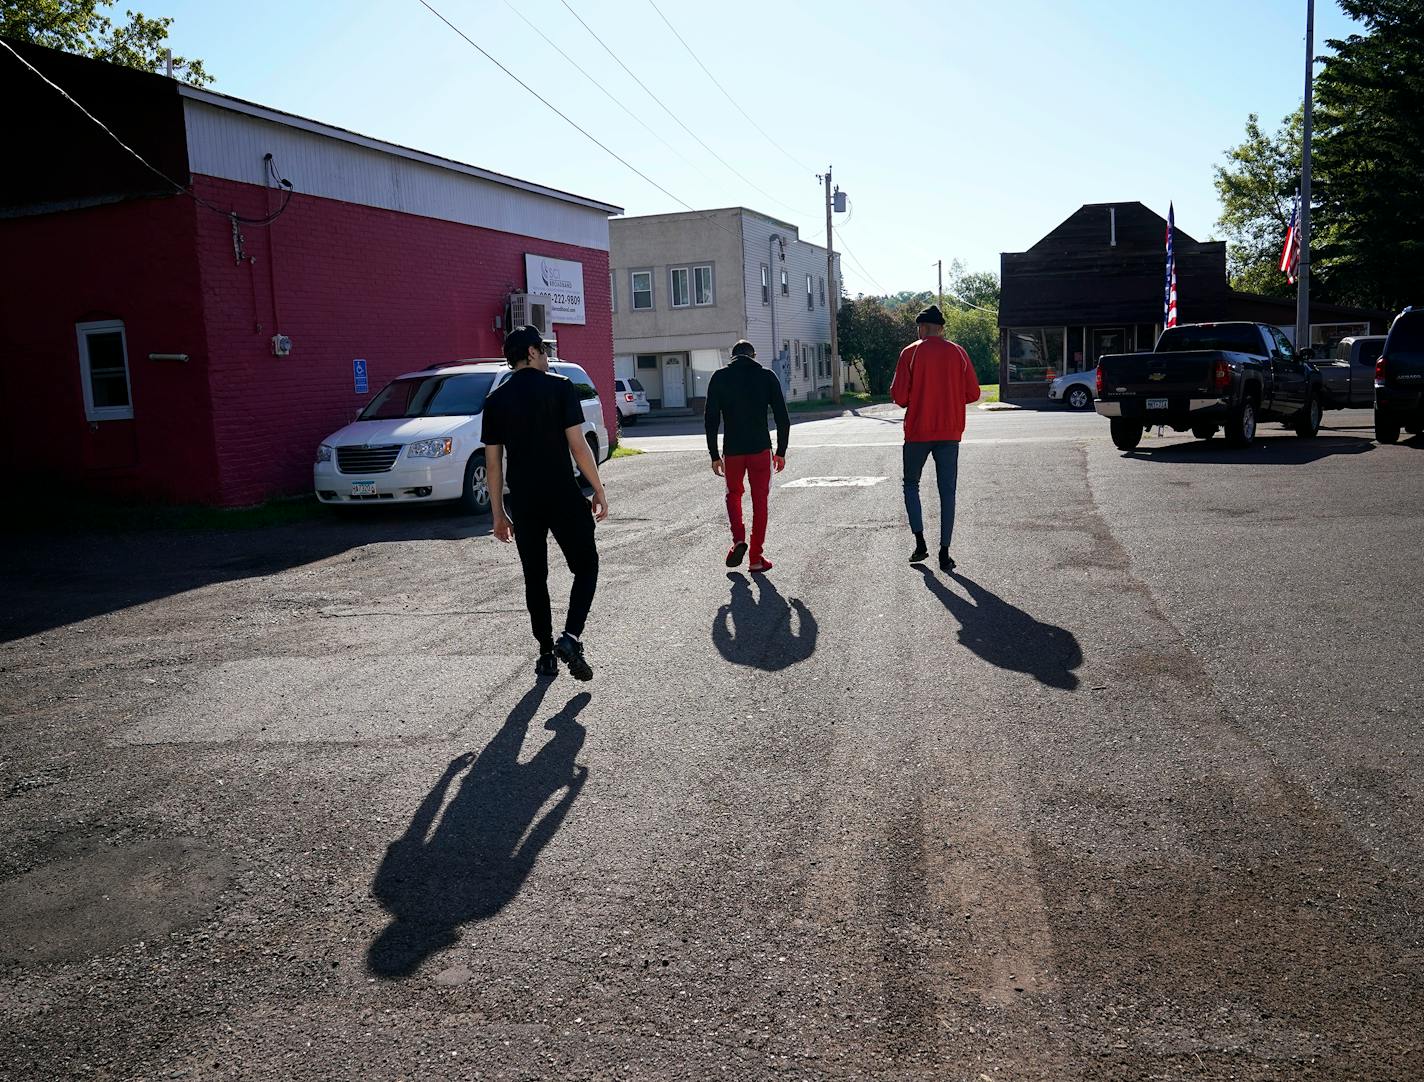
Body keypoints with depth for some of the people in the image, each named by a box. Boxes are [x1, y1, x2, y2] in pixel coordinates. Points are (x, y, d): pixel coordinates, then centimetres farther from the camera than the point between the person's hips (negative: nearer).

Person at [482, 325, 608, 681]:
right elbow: (577, 444, -10)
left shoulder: (496, 400, 6)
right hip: (564, 496, -4)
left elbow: (493, 461, 6)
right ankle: (571, 637, -10)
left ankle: (546, 654, 17)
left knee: (535, 577, 13)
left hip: (523, 501, 4)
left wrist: (498, 512, 12)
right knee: (585, 567, 8)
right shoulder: (560, 387, -5)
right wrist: (598, 490, -2)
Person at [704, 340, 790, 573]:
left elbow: (711, 419, -2)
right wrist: (781, 452, 7)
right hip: (761, 449, 0)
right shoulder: (767, 376, 2)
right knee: (760, 501, 8)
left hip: (732, 450, 0)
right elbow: (783, 417, -1)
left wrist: (715, 455, 3)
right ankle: (756, 558, 9)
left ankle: (738, 539, 0)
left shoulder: (719, 377, 2)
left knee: (733, 494, 21)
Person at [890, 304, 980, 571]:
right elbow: (972, 394, 2)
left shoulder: (911, 353, -5)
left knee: (911, 484, 16)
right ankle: (944, 554, 4)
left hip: (917, 431, -2)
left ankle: (920, 543, 6)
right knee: (947, 492, 6)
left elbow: (899, 396, -10)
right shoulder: (958, 352, 2)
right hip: (950, 432, 2)